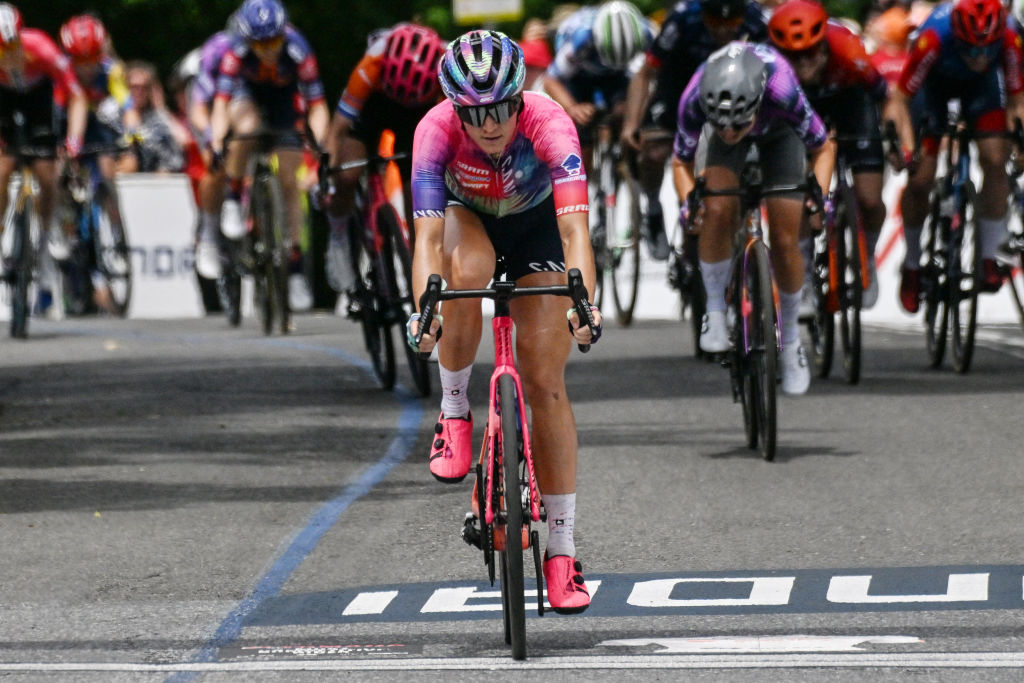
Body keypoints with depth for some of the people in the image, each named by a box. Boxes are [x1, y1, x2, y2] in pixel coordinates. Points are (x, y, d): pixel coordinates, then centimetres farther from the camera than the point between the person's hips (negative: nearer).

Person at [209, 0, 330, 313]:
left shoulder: (297, 51, -35)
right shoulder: (236, 51, -34)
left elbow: (317, 105, -33)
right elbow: (221, 102, -37)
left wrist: (320, 143, -48)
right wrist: (217, 143, -50)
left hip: (284, 98, 0)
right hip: (247, 93, 0)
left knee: (289, 181, -5)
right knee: (247, 128, -37)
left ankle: (296, 267, 4)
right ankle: (233, 200, -13)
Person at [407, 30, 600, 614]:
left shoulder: (549, 123, -36)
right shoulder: (437, 129, -33)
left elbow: (574, 226, -44)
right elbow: (428, 234, -39)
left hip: (537, 224, 0)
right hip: (468, 217, 0)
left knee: (546, 380, -8)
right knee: (466, 273, -38)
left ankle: (562, 550, -2)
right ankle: (454, 412, -14)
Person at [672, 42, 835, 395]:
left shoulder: (782, 92, -43)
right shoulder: (695, 100, -38)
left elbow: (823, 148, -23)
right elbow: (682, 163, -18)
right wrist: (688, 200, -38)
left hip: (778, 128, -1)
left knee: (785, 241, -5)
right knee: (717, 211, -26)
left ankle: (790, 338, 18)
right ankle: (715, 308, -3)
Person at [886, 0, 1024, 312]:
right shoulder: (934, 40, -42)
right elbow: (901, 99, -30)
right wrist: (906, 147, -41)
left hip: (982, 84, 2)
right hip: (935, 79, -1)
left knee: (995, 160, -19)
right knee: (920, 178, -8)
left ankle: (988, 259, -5)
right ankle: (912, 265, 15)